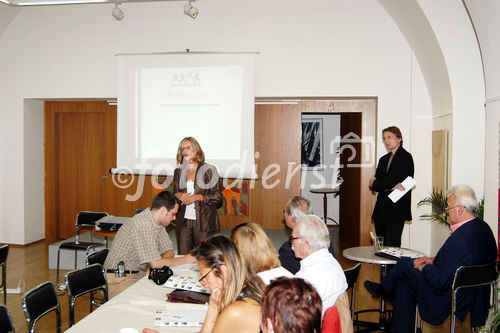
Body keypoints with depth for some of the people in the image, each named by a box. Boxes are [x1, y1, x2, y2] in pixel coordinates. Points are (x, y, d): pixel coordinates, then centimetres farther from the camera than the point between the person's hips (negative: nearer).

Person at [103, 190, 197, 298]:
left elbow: (169, 251, 9)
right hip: (119, 280, -9)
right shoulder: (144, 225, -25)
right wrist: (184, 260, -14)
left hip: (138, 273, 9)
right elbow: (155, 263, -25)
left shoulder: (157, 221, 4)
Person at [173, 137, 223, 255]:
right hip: (184, 222, 4)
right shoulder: (178, 172, 13)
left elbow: (218, 198, -3)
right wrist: (178, 195, -1)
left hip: (204, 222, -4)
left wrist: (198, 197, -13)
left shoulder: (208, 170, 0)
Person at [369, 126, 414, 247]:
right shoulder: (383, 159, 17)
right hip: (381, 210, 7)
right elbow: (374, 185, 8)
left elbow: (392, 180, -14)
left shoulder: (406, 157, -6)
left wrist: (375, 183, -1)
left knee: (392, 246, -6)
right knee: (380, 246, 11)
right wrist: (390, 186, -10)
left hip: (396, 210, -7)